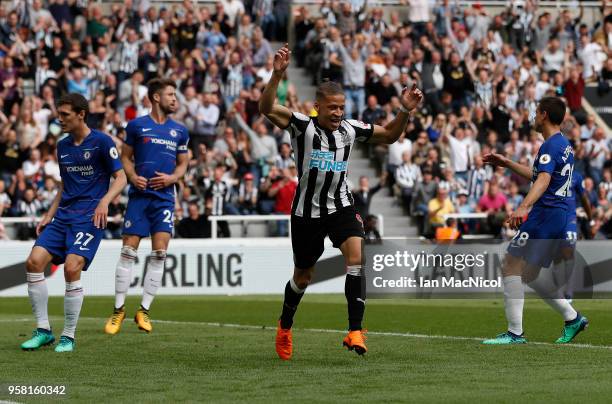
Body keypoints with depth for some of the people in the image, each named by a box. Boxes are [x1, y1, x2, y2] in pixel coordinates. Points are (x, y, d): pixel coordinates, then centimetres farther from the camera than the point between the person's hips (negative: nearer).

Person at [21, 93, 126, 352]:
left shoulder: (101, 142, -5)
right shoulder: (63, 146, 15)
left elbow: (121, 178, -5)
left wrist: (104, 202, -21)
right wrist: (49, 215, 17)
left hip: (89, 217, -7)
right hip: (63, 216, 7)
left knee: (72, 269, -20)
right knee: (34, 261, -10)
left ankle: (68, 337, -6)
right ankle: (43, 331, -1)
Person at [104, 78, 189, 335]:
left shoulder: (179, 131, 12)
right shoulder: (137, 125, 4)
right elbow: (126, 157, 9)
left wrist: (172, 178, -2)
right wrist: (133, 176, -9)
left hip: (164, 197, 2)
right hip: (139, 195, -2)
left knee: (159, 253, -7)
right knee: (128, 251, -6)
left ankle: (144, 311, 1)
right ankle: (118, 310, 1)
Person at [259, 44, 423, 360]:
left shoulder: (350, 129, -1)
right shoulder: (302, 126, -12)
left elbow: (389, 135, 13)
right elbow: (266, 108, -28)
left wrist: (405, 111, -5)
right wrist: (277, 75, -43)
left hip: (341, 207, 2)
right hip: (306, 211, -2)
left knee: (356, 256, -24)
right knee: (303, 276, 12)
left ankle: (355, 331, -25)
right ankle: (284, 327, 41)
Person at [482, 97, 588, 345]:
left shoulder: (550, 146, -13)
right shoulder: (564, 144, 18)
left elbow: (543, 180, -30)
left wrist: (524, 207, -44)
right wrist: (507, 164, 35)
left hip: (544, 213, -10)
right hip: (561, 215, 10)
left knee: (511, 267, -8)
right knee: (530, 274, 18)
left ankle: (515, 333, -12)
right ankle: (572, 317, 17)